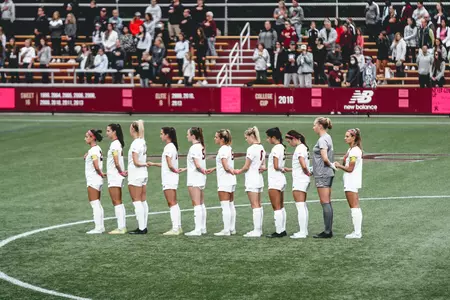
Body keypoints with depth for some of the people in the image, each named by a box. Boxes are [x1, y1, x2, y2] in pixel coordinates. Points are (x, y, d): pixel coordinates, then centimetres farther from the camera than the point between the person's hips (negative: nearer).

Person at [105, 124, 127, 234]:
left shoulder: (114, 144, -16)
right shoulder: (118, 143, 14)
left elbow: (116, 162, -23)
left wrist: (120, 171, -11)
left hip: (114, 176, -10)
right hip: (117, 176, 10)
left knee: (116, 202, -7)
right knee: (119, 202, 12)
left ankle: (121, 228, -7)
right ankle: (122, 226, 14)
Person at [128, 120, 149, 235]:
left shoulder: (135, 143, -17)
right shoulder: (143, 142, 9)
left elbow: (136, 162, -20)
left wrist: (144, 164, -2)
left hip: (135, 177, -9)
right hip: (144, 174, 9)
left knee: (137, 202, -5)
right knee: (143, 201, 10)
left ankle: (141, 228, -6)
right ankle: (144, 226, 14)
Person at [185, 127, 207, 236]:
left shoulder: (194, 148, -16)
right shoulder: (201, 147, 11)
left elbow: (197, 165, -19)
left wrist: (203, 170, -1)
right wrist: (184, 169, 16)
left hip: (194, 179, -9)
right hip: (201, 179, 9)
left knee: (197, 205, -8)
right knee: (201, 204, 13)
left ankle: (197, 229, -9)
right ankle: (203, 228, 17)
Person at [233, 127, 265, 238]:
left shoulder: (251, 149, -17)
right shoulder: (261, 148, 11)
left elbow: (246, 167, -13)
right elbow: (263, 165, 19)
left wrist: (238, 171, 3)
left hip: (252, 180, -9)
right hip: (259, 179, 9)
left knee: (255, 206, -8)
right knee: (258, 205, 12)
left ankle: (256, 231, -9)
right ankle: (259, 229, 15)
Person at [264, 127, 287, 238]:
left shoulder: (276, 148, -16)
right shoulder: (282, 147, 11)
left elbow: (276, 166, -19)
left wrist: (281, 169, -1)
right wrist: (265, 168, 15)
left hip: (275, 181, -10)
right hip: (281, 180, 10)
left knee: (277, 208, -6)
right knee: (281, 207, 13)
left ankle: (279, 231, -5)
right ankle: (282, 230, 16)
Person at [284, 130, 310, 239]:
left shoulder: (299, 148, -16)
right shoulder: (303, 147, 14)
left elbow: (303, 165, -26)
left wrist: (307, 173, -8)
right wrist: (290, 169, 18)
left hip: (299, 180, -10)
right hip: (304, 180, 10)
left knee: (300, 207, -8)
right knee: (303, 206, 14)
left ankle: (302, 232, -9)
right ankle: (304, 230, 18)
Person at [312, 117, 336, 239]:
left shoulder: (322, 139, -15)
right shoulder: (327, 137, 15)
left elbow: (325, 158, -23)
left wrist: (331, 165, -6)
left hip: (323, 174, -10)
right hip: (328, 174, 10)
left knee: (325, 203, -7)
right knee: (327, 203, 11)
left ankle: (327, 231, -6)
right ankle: (329, 230, 14)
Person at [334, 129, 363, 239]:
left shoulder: (354, 151, -16)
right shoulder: (351, 150, 15)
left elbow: (350, 169, -17)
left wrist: (339, 166, -5)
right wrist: (340, 165, 1)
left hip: (352, 183, -10)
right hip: (351, 183, 10)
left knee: (354, 207, -8)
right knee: (355, 207, 12)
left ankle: (357, 233, -8)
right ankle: (357, 231, 15)